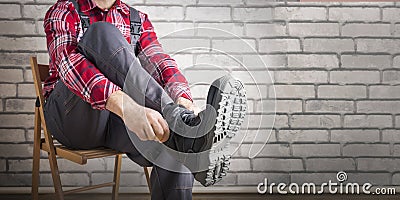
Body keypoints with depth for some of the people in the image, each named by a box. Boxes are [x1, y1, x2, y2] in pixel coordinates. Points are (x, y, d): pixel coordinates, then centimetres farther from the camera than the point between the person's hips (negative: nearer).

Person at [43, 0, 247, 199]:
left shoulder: (138, 20, 15)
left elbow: (157, 60, -4)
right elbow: (69, 62, -21)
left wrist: (182, 98, -28)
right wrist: (124, 105, -41)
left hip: (117, 122, 4)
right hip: (72, 116, -3)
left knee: (173, 151, -28)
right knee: (102, 33, -27)